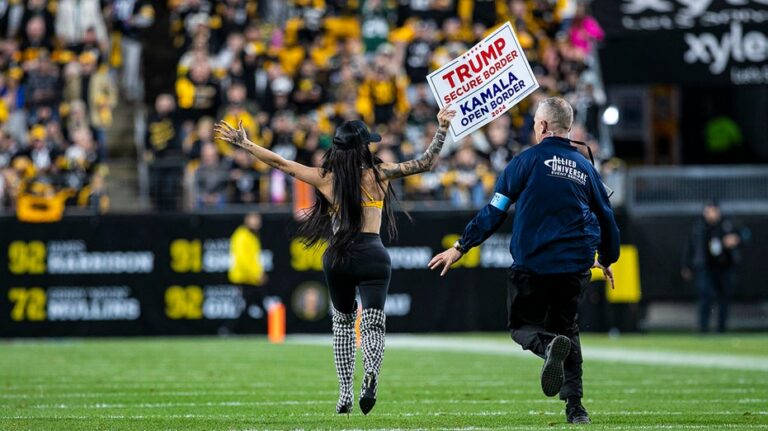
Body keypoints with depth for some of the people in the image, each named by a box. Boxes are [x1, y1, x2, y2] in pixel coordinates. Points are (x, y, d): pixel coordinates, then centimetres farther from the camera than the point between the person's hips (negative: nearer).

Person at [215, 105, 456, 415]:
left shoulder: (325, 178, 3)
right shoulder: (378, 174, -1)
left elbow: (281, 163, 9)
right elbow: (426, 163, 3)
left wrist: (244, 144, 18)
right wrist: (442, 129, 9)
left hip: (337, 257, 2)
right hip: (372, 255, -2)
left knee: (342, 323, 20)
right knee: (372, 325, -8)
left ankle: (345, 394, 15)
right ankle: (371, 372, -40)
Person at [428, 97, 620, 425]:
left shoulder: (528, 160, -3)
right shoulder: (585, 167, 11)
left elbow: (494, 211, -5)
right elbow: (606, 218, 19)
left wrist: (461, 247, 2)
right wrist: (606, 259, 36)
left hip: (531, 263, -4)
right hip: (574, 267, 4)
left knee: (522, 324, 9)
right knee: (566, 327, 16)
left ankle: (548, 345, -29)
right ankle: (575, 406, 5)